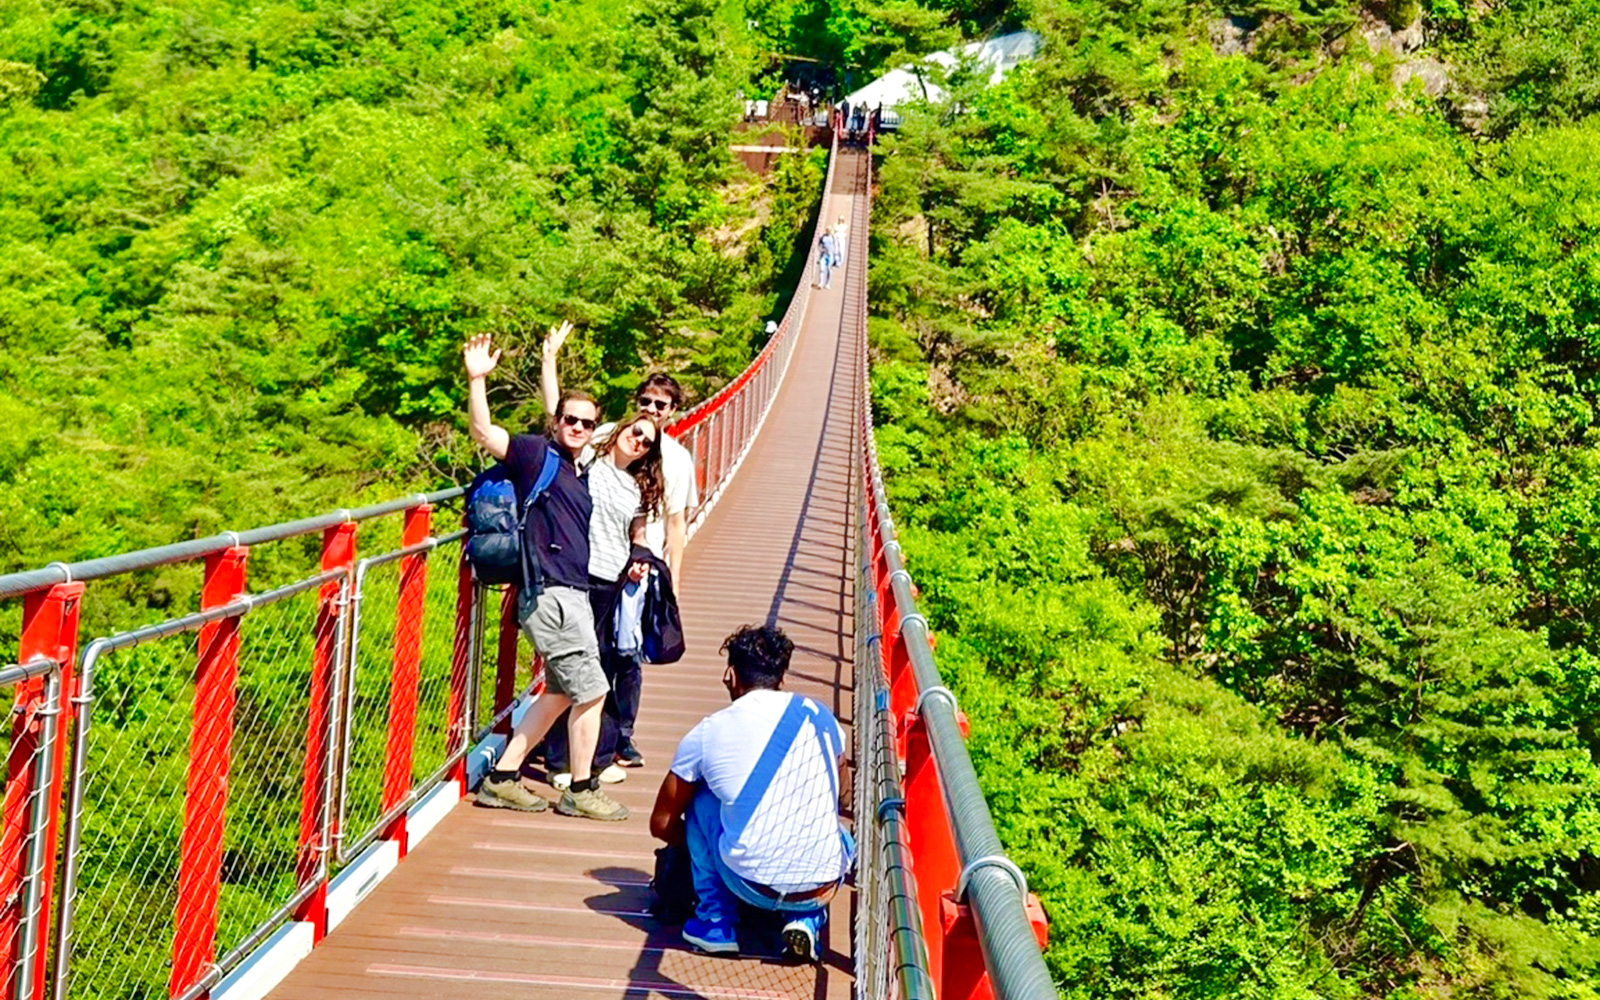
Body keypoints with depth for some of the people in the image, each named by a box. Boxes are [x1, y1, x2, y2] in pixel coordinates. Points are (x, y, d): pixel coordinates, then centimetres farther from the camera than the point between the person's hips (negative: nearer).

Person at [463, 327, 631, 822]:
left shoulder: (581, 475, 18)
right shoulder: (538, 454, -4)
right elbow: (483, 432, -17)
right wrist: (476, 381, -29)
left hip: (572, 594, 9)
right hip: (550, 594, -9)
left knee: (561, 692, 16)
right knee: (591, 690, -3)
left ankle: (502, 777, 22)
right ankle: (581, 790, 10)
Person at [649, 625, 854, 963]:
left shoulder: (706, 734, 2)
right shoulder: (821, 717, 9)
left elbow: (662, 824, 14)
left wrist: (700, 844, 33)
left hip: (753, 886, -2)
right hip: (822, 890, 2)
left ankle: (715, 921, 20)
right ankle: (808, 920, 11)